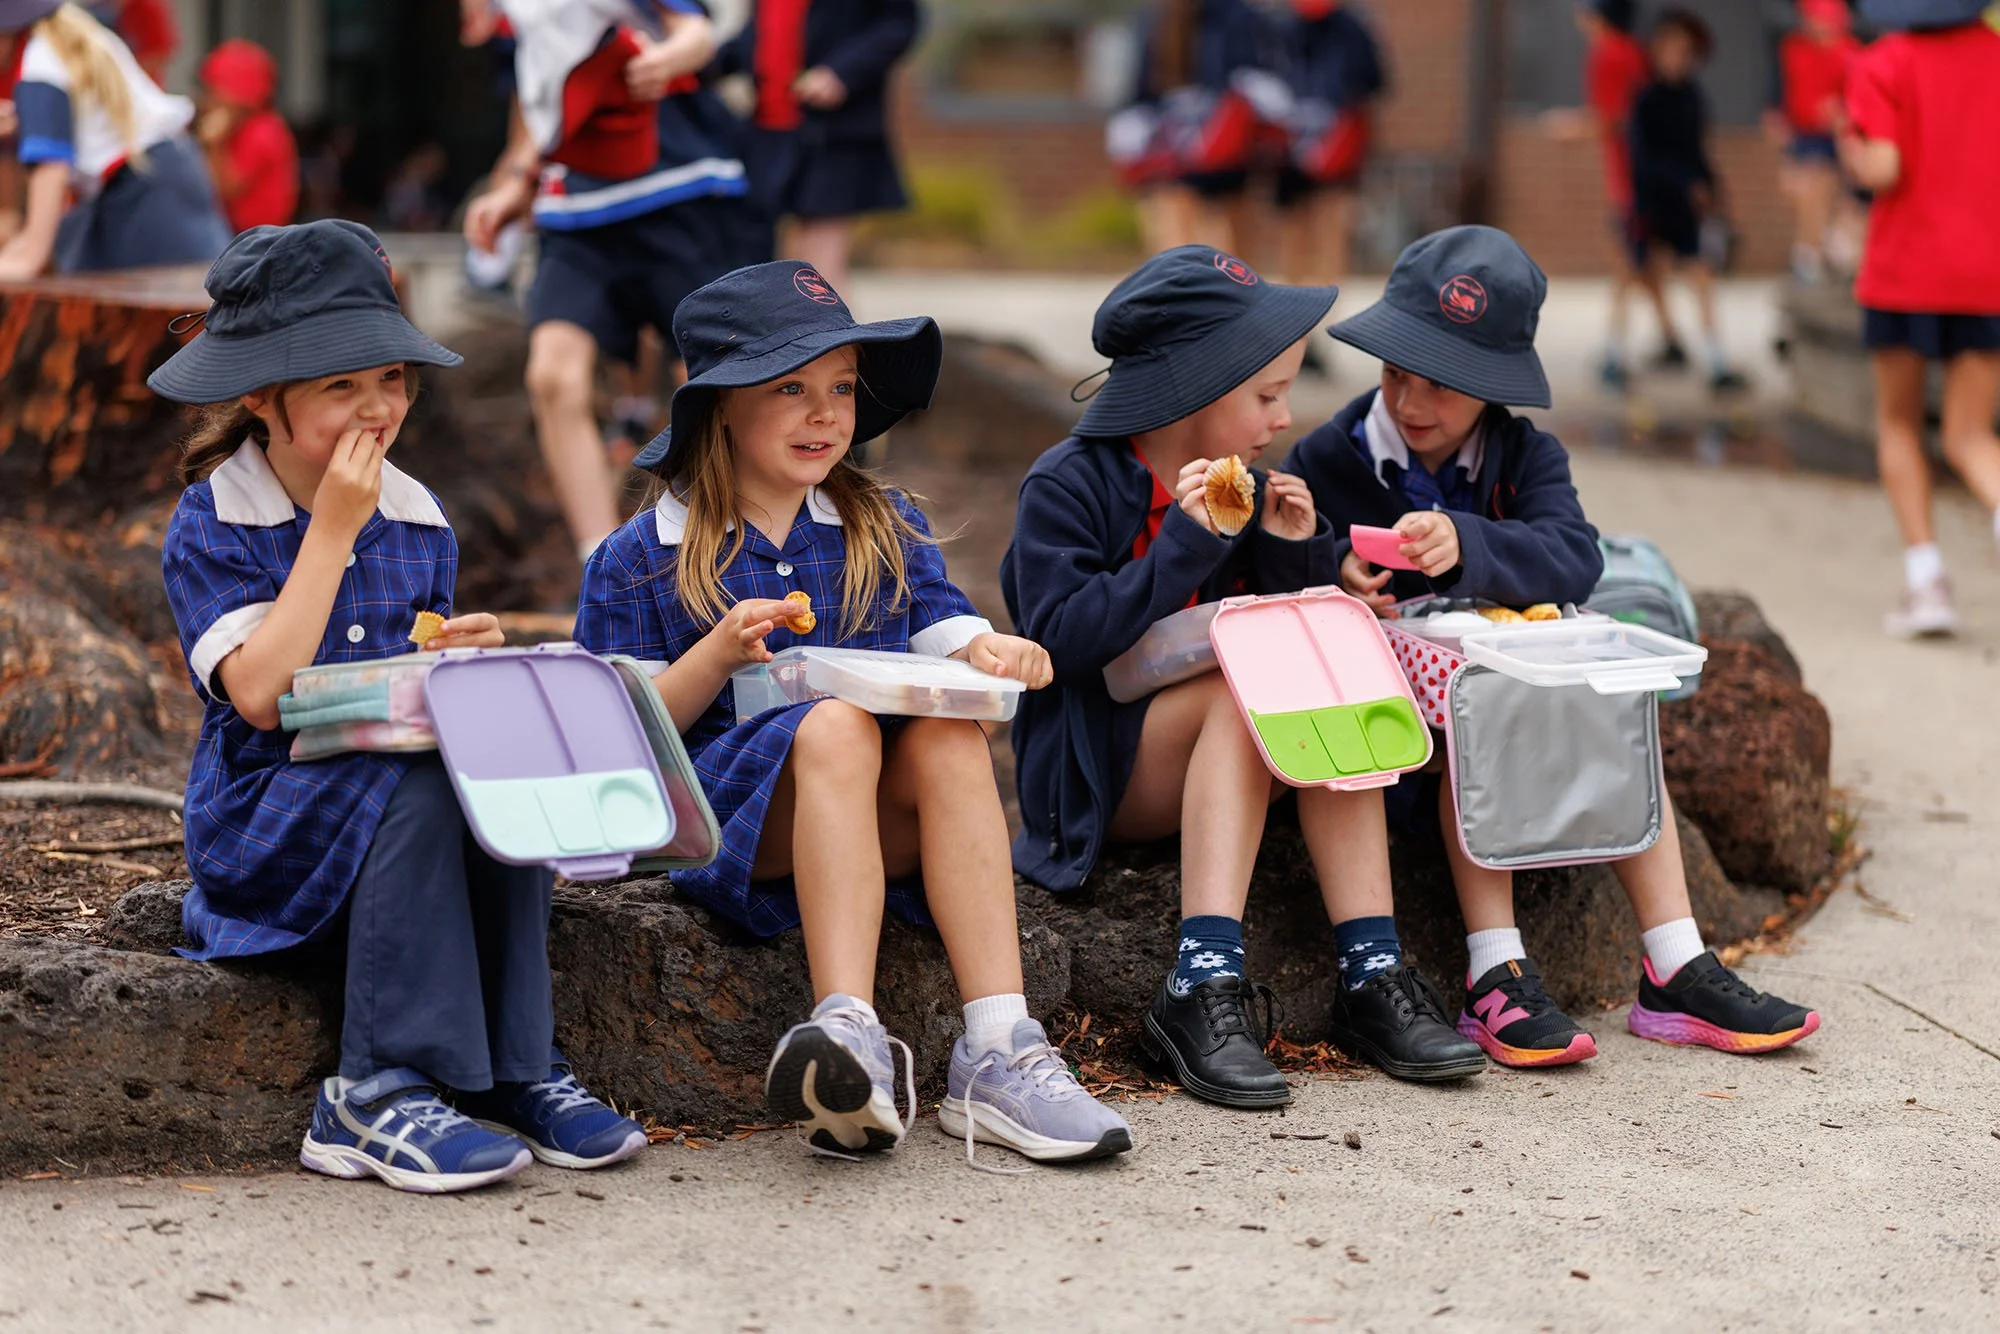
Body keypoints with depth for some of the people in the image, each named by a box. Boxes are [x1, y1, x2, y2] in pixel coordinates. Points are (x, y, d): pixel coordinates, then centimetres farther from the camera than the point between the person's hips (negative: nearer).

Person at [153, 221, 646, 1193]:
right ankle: (382, 1091, -31)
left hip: (404, 783, 5)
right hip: (266, 819, -4)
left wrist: (460, 660, -9)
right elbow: (261, 694, -20)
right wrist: (332, 528, -17)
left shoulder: (418, 519, 10)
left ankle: (514, 1067, -23)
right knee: (418, 786, -34)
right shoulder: (211, 525, -5)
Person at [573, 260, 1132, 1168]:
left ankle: (998, 1051, -41)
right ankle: (847, 1033, -51)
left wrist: (993, 655, -15)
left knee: (949, 736, -31)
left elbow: (946, 636, 9)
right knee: (835, 725, -35)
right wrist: (719, 655, -14)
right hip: (722, 813, -3)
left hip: (881, 817, 3)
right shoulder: (643, 558, 8)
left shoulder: (886, 528, 19)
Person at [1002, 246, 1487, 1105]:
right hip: (1093, 769, -6)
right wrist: (1186, 544, -24)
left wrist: (1295, 551, -6)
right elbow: (1060, 637, -21)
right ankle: (1202, 987, -39)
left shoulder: (1246, 490, 11)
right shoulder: (1067, 485, -9)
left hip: (1221, 760, 6)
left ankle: (1372, 977, -26)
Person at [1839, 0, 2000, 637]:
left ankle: (1925, 577, 3)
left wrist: (1848, 150, 4)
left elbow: (1881, 169, -16)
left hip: (1905, 273, -2)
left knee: (1898, 423, 17)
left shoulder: (1885, 65, -7)